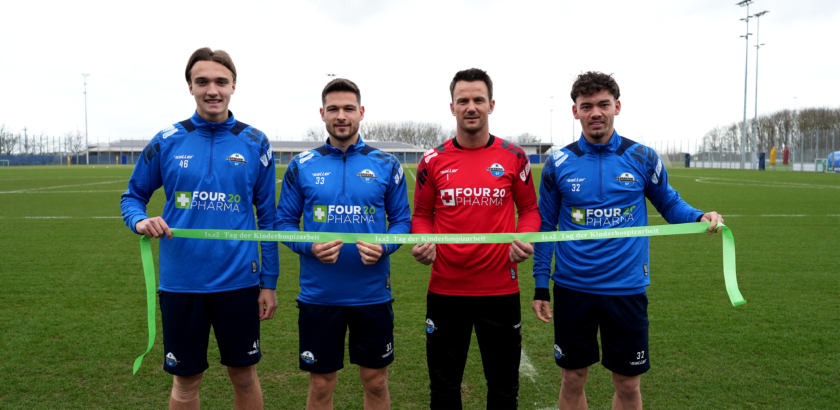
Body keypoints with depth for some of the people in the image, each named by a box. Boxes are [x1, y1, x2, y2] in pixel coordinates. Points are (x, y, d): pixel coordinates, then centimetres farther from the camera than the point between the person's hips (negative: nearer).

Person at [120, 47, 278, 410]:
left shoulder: (255, 143, -1)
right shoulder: (167, 141, 0)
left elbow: (268, 216, 3)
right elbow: (133, 196, 10)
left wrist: (269, 282, 1)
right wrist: (140, 220, -14)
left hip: (238, 281, 0)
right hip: (180, 282, 0)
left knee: (244, 375, 12)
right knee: (186, 380, 12)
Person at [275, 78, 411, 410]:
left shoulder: (386, 165, 1)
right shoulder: (302, 166, 1)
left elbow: (402, 219, 4)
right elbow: (285, 221, 3)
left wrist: (384, 247, -16)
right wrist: (309, 247, -16)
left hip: (373, 293, 0)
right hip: (318, 294, 0)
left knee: (376, 381, 13)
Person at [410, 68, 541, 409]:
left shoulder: (513, 157, 0)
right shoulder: (433, 161, 0)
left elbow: (530, 208, 8)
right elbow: (422, 215, 9)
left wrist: (525, 239, -12)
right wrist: (423, 242, -12)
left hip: (501, 289, 0)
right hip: (445, 290, 1)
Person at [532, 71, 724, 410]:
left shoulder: (642, 158, -2)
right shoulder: (558, 163, -1)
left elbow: (669, 203, 12)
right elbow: (545, 226, 5)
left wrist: (699, 217, -11)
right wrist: (540, 287, 3)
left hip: (627, 289, 0)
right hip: (572, 289, 0)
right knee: (573, 379, 11)